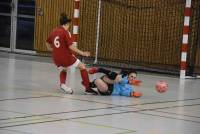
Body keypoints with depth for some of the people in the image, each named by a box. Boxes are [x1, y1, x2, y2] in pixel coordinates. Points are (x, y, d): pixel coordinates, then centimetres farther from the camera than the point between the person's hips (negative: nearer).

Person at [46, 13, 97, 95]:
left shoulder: (54, 31, 9)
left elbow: (47, 43, 20)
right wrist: (82, 53, -15)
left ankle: (62, 84, 3)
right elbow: (71, 46, -19)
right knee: (82, 66, 12)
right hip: (66, 57, -6)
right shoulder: (65, 32, -11)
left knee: (63, 70, 33)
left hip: (56, 58, 6)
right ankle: (87, 88, 9)